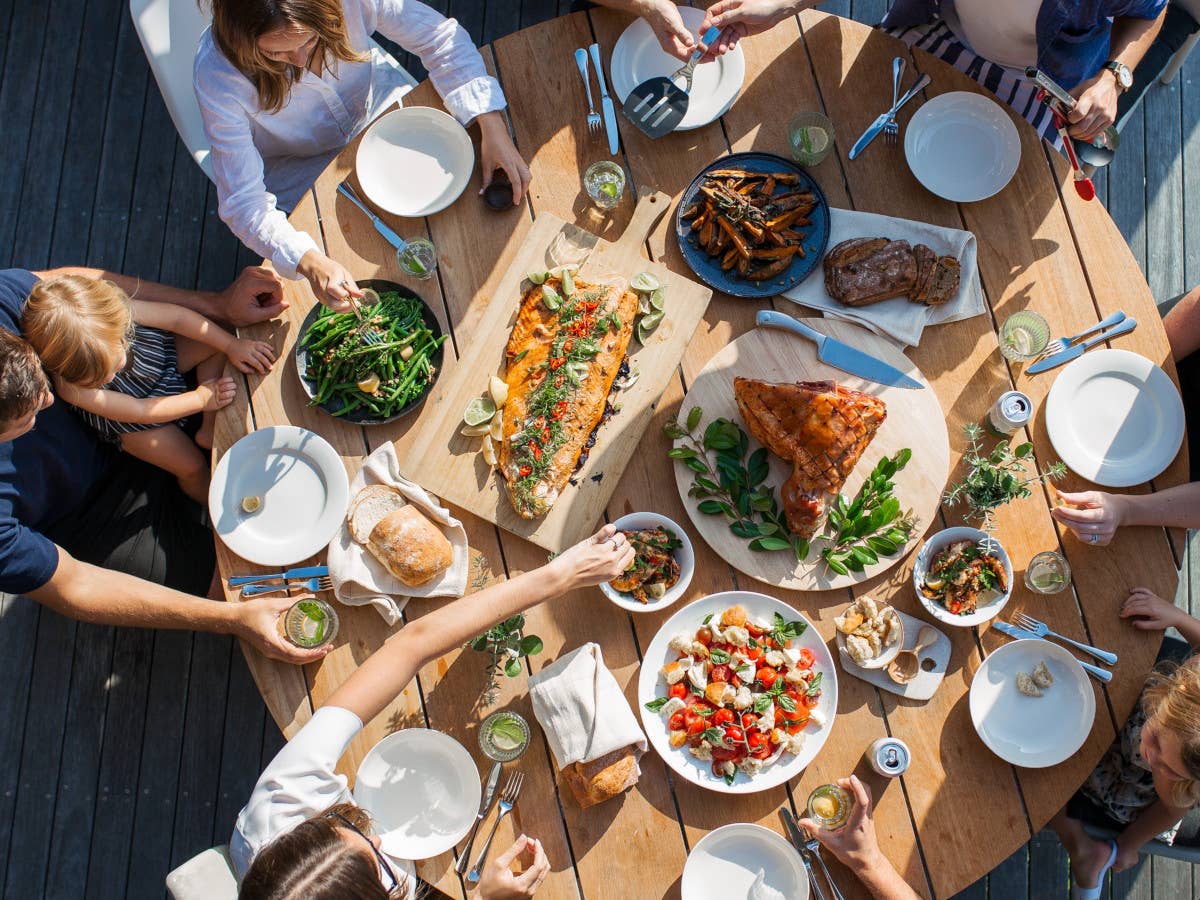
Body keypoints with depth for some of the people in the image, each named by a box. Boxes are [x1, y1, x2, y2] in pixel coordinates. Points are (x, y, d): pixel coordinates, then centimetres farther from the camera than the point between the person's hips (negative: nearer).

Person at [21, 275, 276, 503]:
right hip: (132, 421, -4)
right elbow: (139, 412, -29)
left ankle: (209, 432, 3)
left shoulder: (116, 310, -37)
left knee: (215, 343, -7)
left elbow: (177, 317, -23)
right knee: (193, 467, -8)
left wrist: (233, 345, -22)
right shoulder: (73, 389, -40)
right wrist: (201, 398, -25)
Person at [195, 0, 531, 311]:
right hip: (301, 165, -2)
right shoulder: (217, 73, -36)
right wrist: (310, 264, -49)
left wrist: (493, 127, -32)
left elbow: (439, 35, -21)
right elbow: (243, 201, -32)